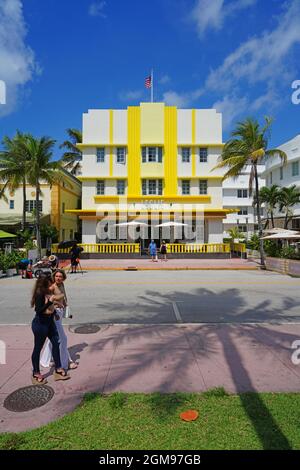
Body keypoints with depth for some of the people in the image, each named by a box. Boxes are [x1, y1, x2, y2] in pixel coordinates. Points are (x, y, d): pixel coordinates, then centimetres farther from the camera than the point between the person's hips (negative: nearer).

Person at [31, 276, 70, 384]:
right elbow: (38, 310, -31)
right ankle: (35, 374, 25)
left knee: (56, 343, 11)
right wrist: (50, 301, -35)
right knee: (38, 348, 7)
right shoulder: (39, 295, -23)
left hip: (50, 322, 9)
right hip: (40, 324, -8)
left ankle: (58, 370, 24)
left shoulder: (48, 293, 0)